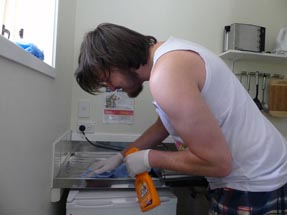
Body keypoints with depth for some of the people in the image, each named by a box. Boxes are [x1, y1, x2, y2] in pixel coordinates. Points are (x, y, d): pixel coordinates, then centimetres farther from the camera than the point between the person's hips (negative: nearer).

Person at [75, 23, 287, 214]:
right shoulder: (169, 52, 4)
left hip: (253, 185, -8)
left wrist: (148, 158, -12)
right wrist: (122, 156, 18)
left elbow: (218, 163, -24)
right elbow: (167, 123, 15)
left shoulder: (165, 75, -27)